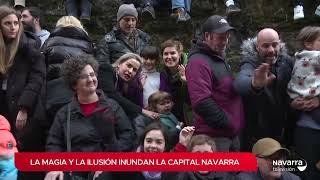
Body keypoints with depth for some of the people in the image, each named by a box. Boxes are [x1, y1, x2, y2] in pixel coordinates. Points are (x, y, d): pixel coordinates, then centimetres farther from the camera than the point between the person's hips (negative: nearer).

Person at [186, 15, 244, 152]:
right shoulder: (199, 62, -16)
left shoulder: (220, 59, 15)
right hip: (214, 136, -9)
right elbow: (202, 103, -25)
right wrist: (226, 124, -16)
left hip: (232, 134, 10)